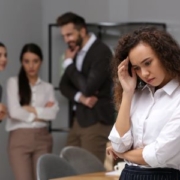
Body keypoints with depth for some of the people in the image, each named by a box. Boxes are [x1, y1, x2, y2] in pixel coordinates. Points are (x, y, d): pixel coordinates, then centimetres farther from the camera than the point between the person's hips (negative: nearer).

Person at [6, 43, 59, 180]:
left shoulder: (47, 87, 12)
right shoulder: (13, 82, 4)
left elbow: (53, 112, -4)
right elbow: (14, 112, -9)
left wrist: (31, 109, -9)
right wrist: (41, 114, -2)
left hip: (42, 139, 3)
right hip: (19, 139, -3)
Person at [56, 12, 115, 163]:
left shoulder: (101, 51, -14)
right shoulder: (76, 51, 11)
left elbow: (88, 88, -21)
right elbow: (64, 85, 10)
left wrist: (69, 63, -11)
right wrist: (80, 97, -11)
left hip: (96, 120, -8)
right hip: (77, 119, 8)